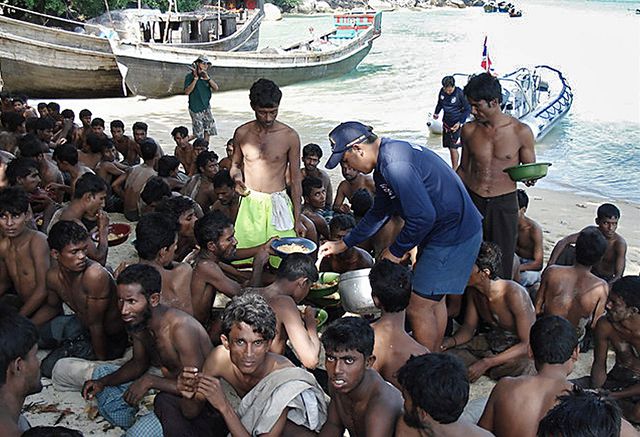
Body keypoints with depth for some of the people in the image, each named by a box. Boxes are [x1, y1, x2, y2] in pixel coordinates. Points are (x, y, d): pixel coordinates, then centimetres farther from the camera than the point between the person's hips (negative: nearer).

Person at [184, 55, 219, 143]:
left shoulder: (207, 76, 9)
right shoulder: (190, 76, -7)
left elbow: (216, 88, -3)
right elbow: (187, 92, -18)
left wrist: (208, 78, -16)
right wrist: (196, 78, -20)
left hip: (206, 107, 5)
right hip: (196, 109, -5)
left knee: (208, 130, 5)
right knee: (199, 134, -3)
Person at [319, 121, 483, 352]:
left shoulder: (395, 164, -24)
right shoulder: (385, 160, 10)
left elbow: (423, 216, -27)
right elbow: (378, 213, 22)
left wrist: (396, 251, -11)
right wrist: (343, 244, 25)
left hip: (453, 235, -10)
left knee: (418, 306, -2)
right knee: (433, 299, 21)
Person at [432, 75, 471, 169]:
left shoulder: (460, 93, -17)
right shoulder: (442, 91, -2)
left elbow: (467, 109, -9)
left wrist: (460, 122, -17)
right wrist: (436, 112, 0)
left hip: (456, 124, -6)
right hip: (446, 122, 6)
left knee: (453, 148, -9)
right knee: (448, 146, 11)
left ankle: (455, 170, 1)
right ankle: (454, 167, 27)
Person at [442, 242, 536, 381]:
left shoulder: (514, 294, -28)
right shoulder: (473, 291, -8)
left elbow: (527, 344, -25)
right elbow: (468, 327, 4)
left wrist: (486, 363, -30)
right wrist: (450, 341, -19)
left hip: (520, 350, -5)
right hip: (491, 342, 6)